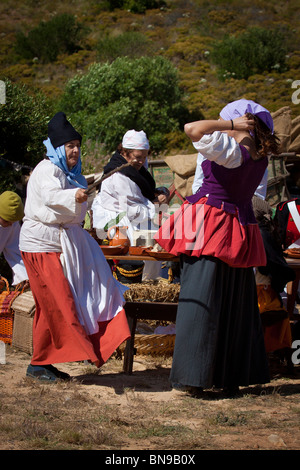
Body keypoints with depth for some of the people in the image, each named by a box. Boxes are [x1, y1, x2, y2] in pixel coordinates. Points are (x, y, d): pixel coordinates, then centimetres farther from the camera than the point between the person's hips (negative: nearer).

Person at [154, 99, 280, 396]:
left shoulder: (230, 148, -15)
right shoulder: (260, 156, 6)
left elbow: (193, 129, -25)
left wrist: (231, 124, -14)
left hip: (211, 225, -7)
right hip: (240, 226, 7)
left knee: (200, 300, -4)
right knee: (236, 304, 13)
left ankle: (194, 377, -6)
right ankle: (233, 377, 18)